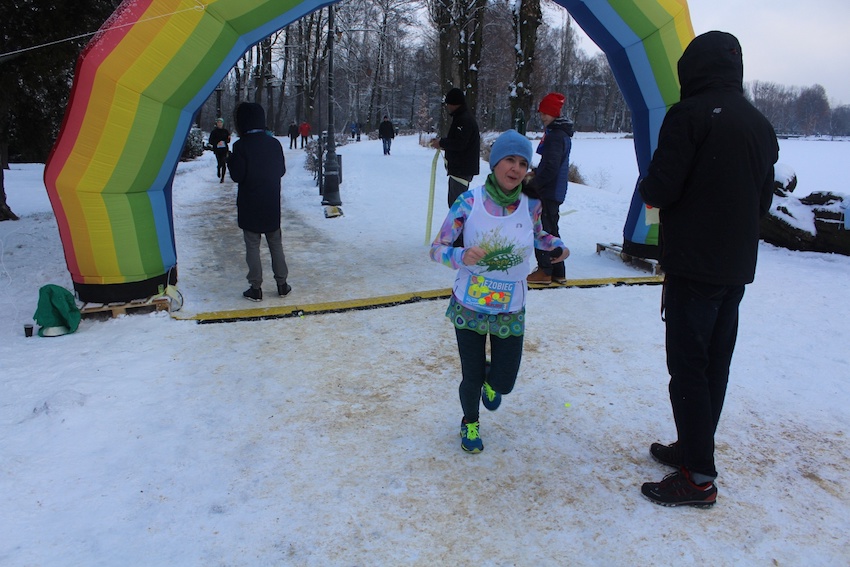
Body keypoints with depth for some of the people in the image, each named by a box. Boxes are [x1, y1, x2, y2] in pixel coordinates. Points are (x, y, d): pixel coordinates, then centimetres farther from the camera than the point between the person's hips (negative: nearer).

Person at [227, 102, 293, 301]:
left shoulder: (241, 145, -15)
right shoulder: (274, 143, -1)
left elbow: (237, 175, -14)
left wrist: (230, 160, 2)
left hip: (249, 206, -4)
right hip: (272, 205, 4)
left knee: (252, 246, 4)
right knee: (275, 244, 14)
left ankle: (256, 288, 7)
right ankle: (282, 283, 19)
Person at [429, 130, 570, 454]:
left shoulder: (530, 204, -7)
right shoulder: (469, 202, -15)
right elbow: (437, 248, -12)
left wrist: (556, 244, -4)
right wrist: (462, 256, -32)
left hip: (510, 312, 2)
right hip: (469, 308, -2)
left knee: (503, 384, 7)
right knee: (471, 379, 7)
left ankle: (489, 379, 47)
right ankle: (470, 423, 42)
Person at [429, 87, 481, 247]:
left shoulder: (464, 120, -16)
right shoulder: (461, 118, 18)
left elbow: (459, 143, -25)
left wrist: (442, 143, -12)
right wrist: (442, 143, 8)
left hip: (462, 169, -11)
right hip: (457, 168, 11)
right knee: (454, 201, 19)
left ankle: (459, 241, -9)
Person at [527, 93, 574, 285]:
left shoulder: (555, 135, -18)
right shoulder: (562, 133, 15)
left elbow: (551, 167, -23)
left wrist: (535, 183, -14)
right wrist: (537, 174, 11)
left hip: (548, 192, -10)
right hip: (555, 191, 10)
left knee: (542, 230, -3)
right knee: (551, 230, 15)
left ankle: (545, 271, 3)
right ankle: (558, 272, 21)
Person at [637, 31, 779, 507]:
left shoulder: (690, 115, -12)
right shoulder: (762, 125, 12)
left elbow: (660, 190, -17)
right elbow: (764, 202, 16)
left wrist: (648, 187, 5)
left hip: (694, 265, -8)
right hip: (738, 267, 8)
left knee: (688, 366, -2)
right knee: (716, 364, 14)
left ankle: (699, 477, 4)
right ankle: (693, 448, 28)